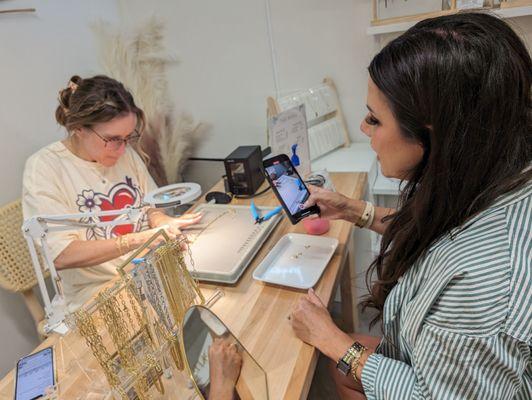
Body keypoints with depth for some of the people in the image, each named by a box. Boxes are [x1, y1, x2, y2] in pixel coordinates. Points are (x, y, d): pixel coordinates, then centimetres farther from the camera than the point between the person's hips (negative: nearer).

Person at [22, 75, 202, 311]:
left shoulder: (127, 153, 3)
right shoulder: (44, 167, -11)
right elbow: (60, 255, -19)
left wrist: (162, 221, -10)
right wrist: (138, 239, -26)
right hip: (97, 291, -5)